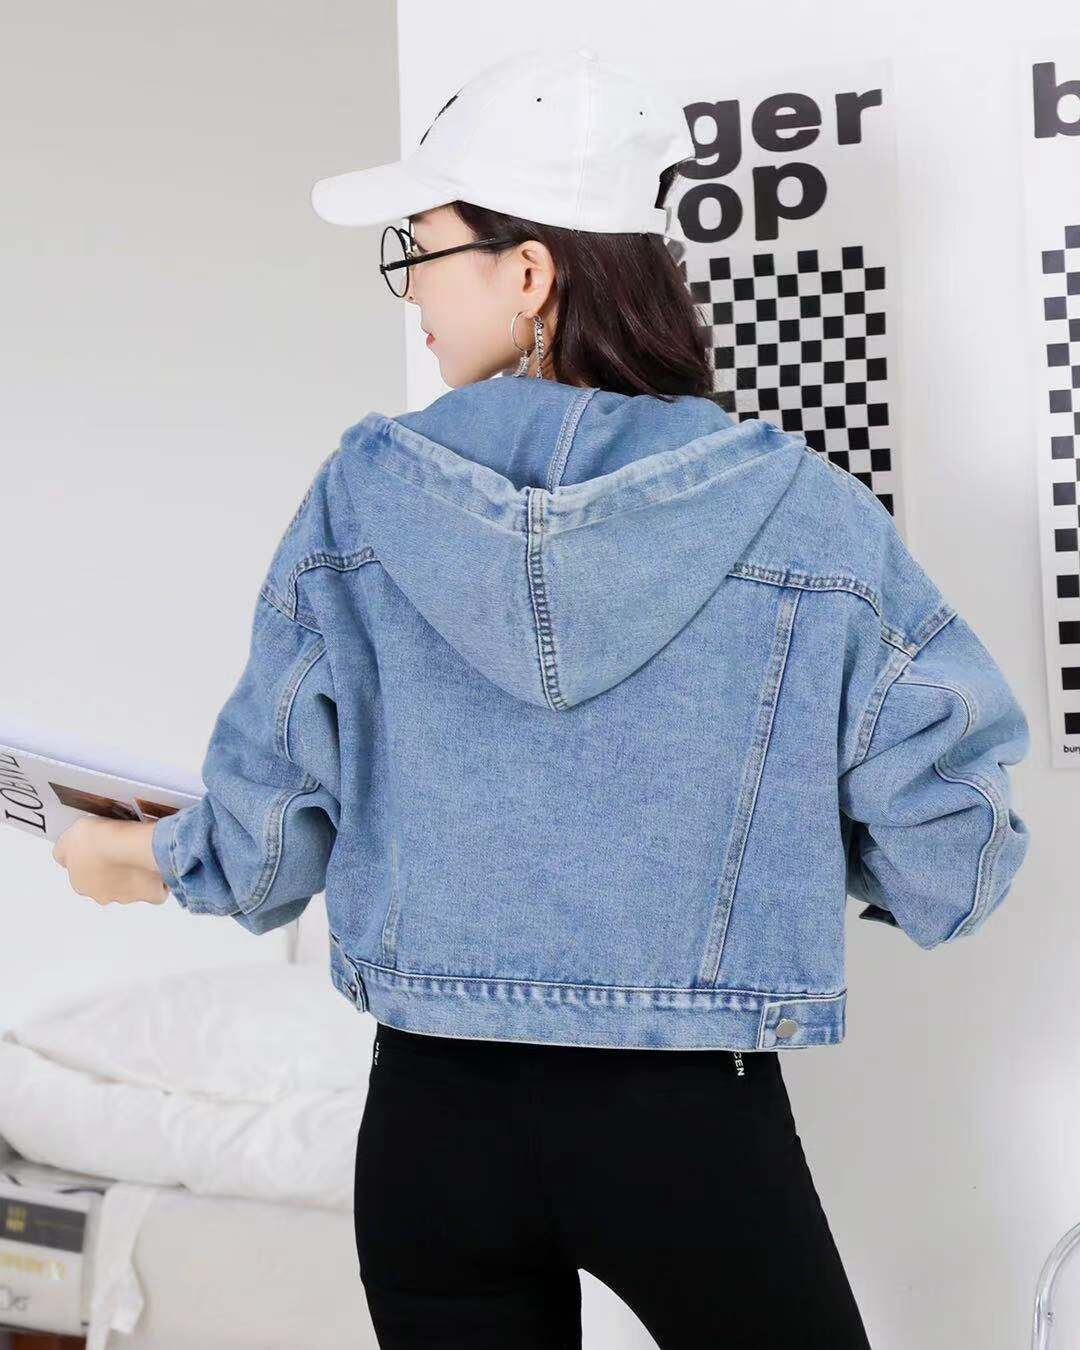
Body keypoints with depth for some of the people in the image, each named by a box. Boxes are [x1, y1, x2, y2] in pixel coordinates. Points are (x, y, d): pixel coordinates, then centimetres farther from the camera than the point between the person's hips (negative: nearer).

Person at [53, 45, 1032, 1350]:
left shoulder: (357, 498, -9)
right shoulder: (805, 515, -13)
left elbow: (264, 845, -2)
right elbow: (946, 867, -8)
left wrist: (152, 856, 20)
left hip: (431, 1123, 2)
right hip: (697, 1125, -1)